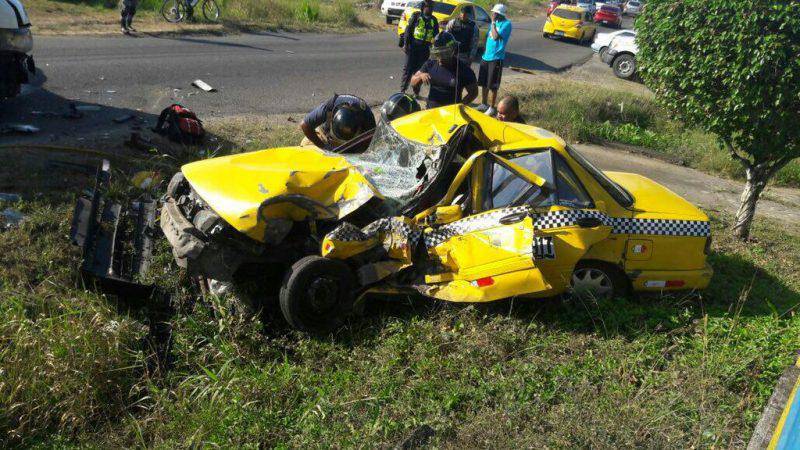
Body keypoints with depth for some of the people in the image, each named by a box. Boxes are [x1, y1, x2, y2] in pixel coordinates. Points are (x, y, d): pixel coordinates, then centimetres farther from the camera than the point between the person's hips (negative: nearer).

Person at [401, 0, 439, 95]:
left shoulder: (434, 20, 11)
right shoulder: (416, 16, 0)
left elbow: (436, 35, 16)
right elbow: (408, 30, -2)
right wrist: (405, 44, -9)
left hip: (425, 49, 3)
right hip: (413, 47, -3)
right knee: (408, 69, -2)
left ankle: (416, 92, 15)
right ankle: (402, 90, 4)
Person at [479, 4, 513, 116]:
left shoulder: (506, 24, -11)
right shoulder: (494, 23, 12)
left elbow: (495, 36, -22)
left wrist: (493, 22, -15)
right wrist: (486, 48, 16)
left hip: (496, 58, -8)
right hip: (485, 57, 8)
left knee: (492, 85, -2)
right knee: (483, 83, 14)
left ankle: (492, 108, 8)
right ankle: (484, 104, 27)